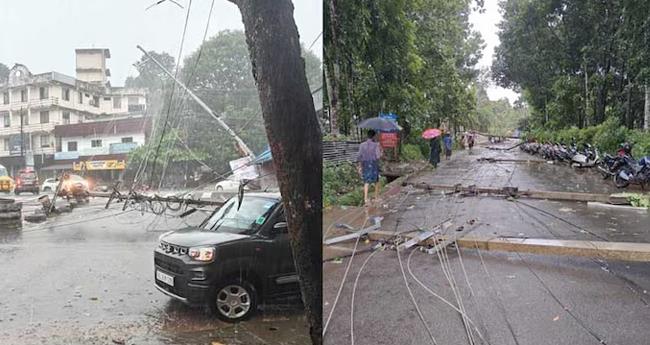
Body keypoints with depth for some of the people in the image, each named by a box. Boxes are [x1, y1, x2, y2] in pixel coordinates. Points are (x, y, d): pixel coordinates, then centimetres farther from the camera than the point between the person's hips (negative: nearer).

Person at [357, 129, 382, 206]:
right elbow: (378, 156, -16)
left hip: (365, 165, 2)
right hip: (374, 165, -2)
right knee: (376, 181, 18)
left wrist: (360, 167, 6)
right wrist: (381, 151, 4)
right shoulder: (376, 145, -11)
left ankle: (365, 198, -13)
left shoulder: (362, 145, -2)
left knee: (366, 182, 3)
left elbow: (359, 157, -2)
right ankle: (376, 197, 28)